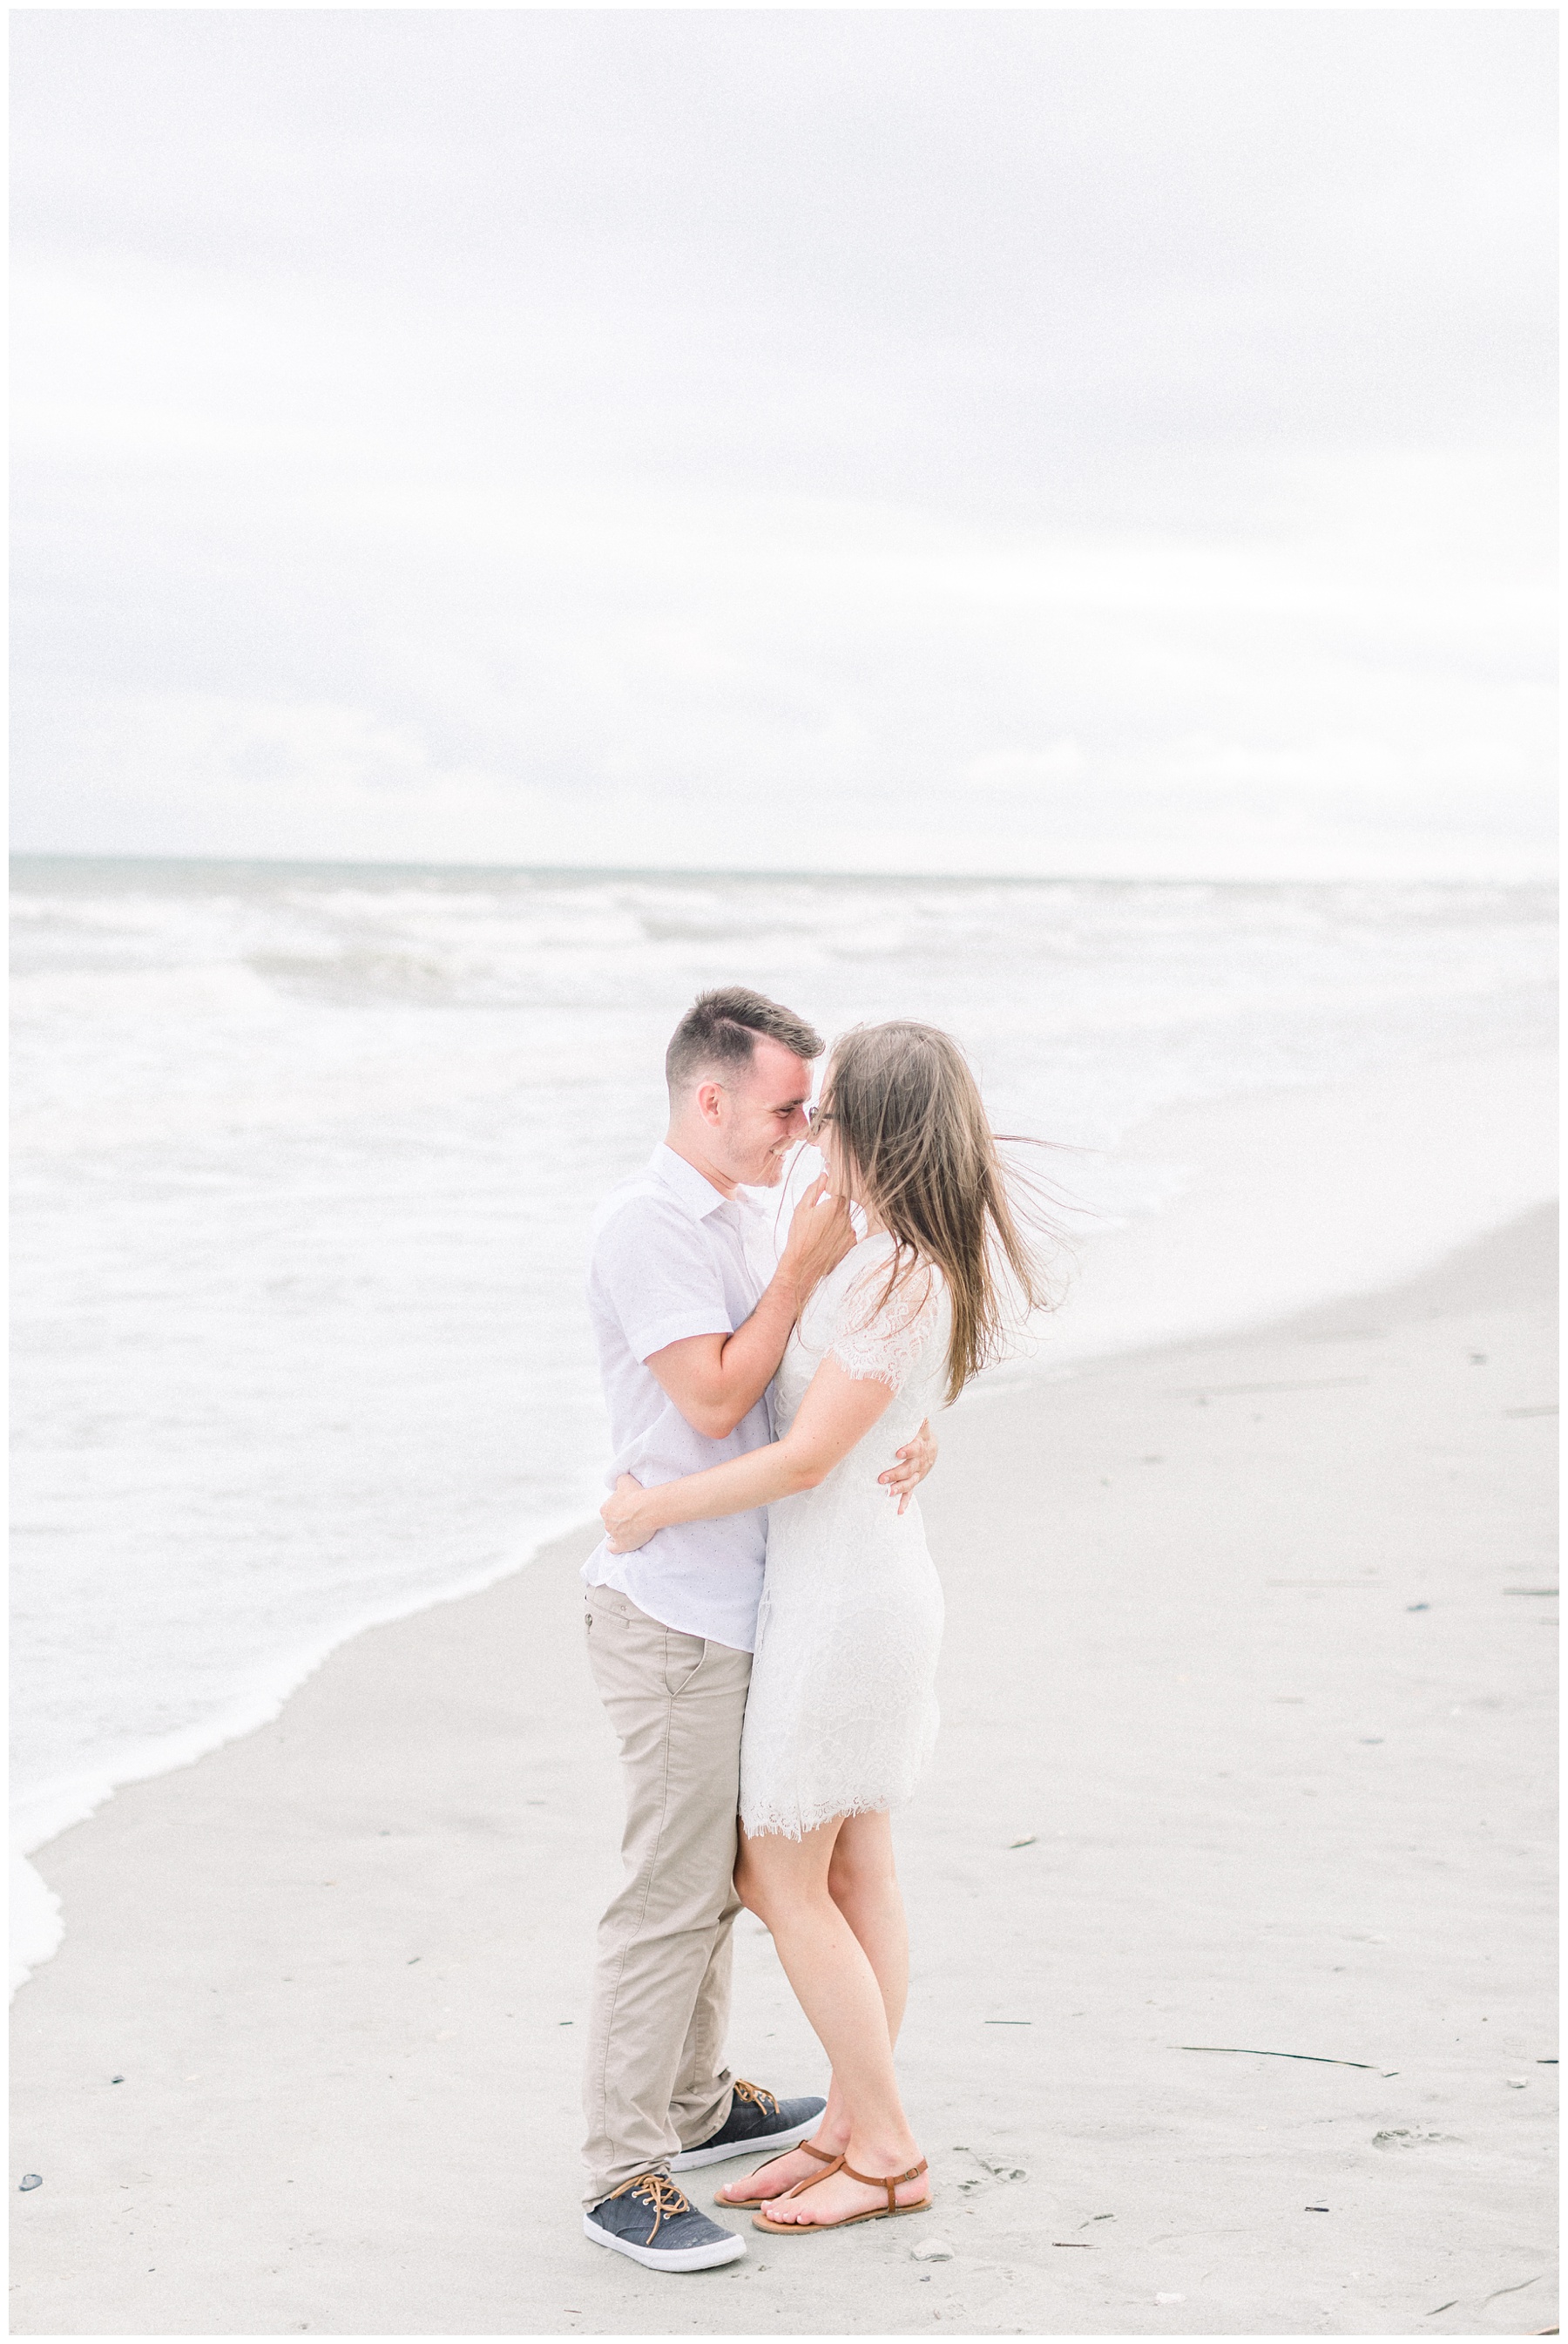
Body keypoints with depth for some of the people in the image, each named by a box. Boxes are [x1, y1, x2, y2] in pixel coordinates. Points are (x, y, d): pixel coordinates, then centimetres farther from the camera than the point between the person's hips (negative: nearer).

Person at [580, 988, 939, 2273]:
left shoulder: (743, 1215, 14)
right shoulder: (647, 1225, -15)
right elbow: (716, 1401, -20)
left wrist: (911, 1430, -4)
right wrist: (803, 1265, -19)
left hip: (738, 1604, 9)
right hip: (674, 1612, -9)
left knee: (717, 1874, 19)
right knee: (671, 1894, -6)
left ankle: (698, 2103, 34)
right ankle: (624, 2175, 1)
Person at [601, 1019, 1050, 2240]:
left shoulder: (898, 1279, -25)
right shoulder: (933, 1259, 3)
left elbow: (803, 1458, -24)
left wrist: (656, 1506, -14)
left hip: (837, 1596, -9)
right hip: (877, 1577, 9)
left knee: (782, 1883, 2)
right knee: (856, 1874, 14)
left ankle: (888, 2151, 11)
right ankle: (852, 2125, 23)